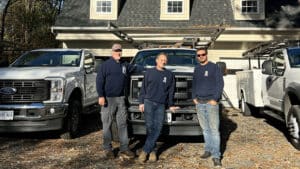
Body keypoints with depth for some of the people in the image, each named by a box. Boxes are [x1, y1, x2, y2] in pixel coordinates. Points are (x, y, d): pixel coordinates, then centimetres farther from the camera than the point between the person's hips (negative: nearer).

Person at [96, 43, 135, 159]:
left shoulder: (124, 65, 14)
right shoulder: (106, 65, -2)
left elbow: (135, 68, 28)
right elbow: (99, 80, -8)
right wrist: (101, 96, -16)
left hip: (121, 98, 5)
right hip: (108, 99, -5)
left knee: (122, 124, 3)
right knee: (107, 125, 2)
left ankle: (124, 148, 8)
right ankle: (107, 149, 12)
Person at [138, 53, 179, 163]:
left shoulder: (169, 74, 11)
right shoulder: (149, 72, 7)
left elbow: (171, 91, 14)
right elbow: (143, 88, 7)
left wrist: (170, 105, 13)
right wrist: (141, 102, 0)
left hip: (161, 105, 2)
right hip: (149, 102, -1)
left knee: (157, 128, -7)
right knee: (150, 126, -9)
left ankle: (145, 151, -1)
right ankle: (152, 151, 2)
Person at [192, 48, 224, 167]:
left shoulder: (214, 67, 0)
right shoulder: (196, 69, 16)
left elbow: (220, 83, -5)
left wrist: (215, 99, -12)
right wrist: (194, 97, 8)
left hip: (211, 102, -5)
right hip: (199, 103, 5)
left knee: (214, 129, -8)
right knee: (205, 129, 9)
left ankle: (216, 155, -7)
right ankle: (208, 149, 20)